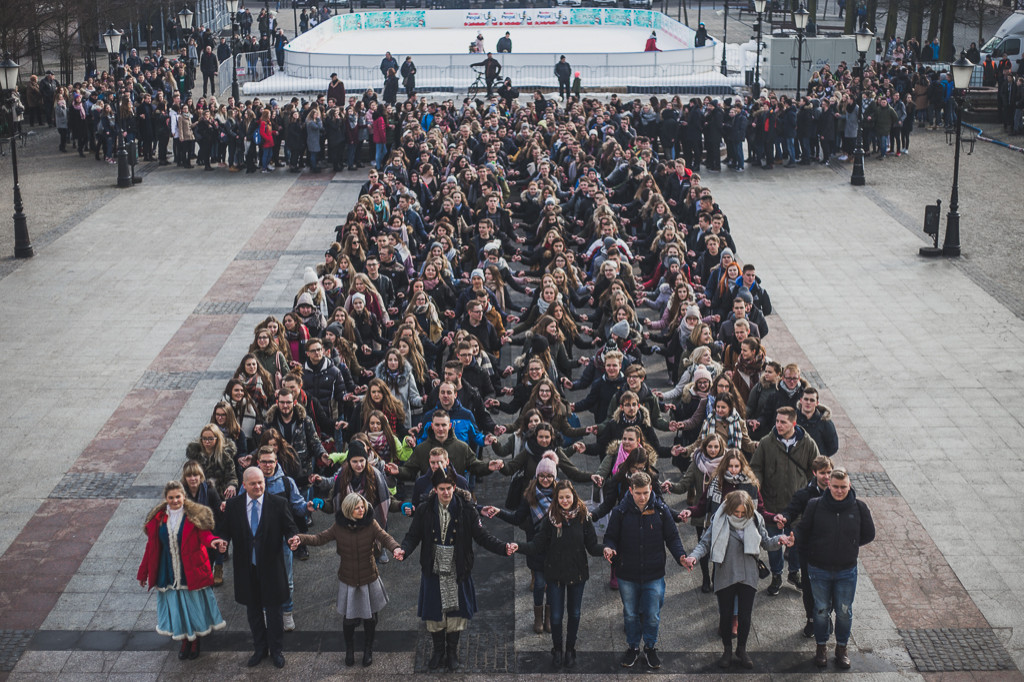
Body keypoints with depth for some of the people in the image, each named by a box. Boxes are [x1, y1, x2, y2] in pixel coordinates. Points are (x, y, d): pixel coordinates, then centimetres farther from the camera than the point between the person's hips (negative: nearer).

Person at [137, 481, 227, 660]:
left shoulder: (195, 515, -8)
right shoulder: (158, 518, -1)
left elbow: (204, 535, -17)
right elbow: (151, 546, 5)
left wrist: (213, 542, -42)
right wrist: (143, 572, 7)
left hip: (191, 571, -2)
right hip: (168, 573, 2)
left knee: (194, 606, 9)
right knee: (176, 608, 10)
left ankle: (195, 641, 31)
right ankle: (184, 641, 30)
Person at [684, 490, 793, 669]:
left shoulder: (755, 520, -3)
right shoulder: (719, 520, -9)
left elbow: (765, 542, 6)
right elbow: (705, 543, -8)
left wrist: (779, 540, -14)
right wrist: (693, 556, -26)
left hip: (748, 576, 1)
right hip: (725, 577, -1)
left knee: (745, 615, 8)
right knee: (726, 615, 10)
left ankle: (741, 650, 29)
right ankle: (727, 650, 31)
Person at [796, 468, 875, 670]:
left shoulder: (859, 508, -9)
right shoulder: (815, 506, -12)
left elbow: (869, 534, 6)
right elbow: (802, 532, 0)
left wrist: (850, 547, 4)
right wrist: (811, 552, -8)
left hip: (847, 571, 1)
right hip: (819, 570, -1)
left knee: (844, 611, 12)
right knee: (821, 610, 12)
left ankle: (842, 647, 31)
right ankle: (821, 646, 31)